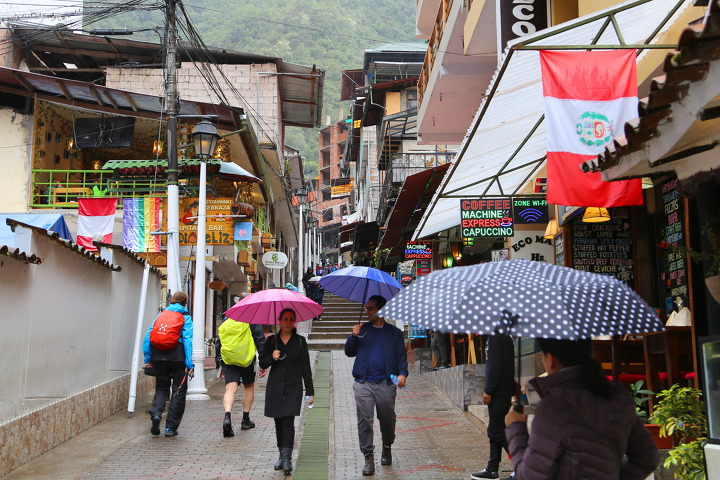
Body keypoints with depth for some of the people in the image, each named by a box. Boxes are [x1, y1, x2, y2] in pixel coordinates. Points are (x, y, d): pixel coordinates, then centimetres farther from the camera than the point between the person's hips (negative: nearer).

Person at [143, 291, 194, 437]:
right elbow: (187, 340, -8)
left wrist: (148, 358, 9)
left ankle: (155, 413, -9)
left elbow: (148, 336, 7)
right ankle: (170, 427, 6)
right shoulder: (185, 317, 1)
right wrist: (189, 364, -11)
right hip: (177, 356, -3)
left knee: (161, 387, 18)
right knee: (179, 390, 7)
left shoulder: (161, 315, 13)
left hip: (159, 355, 4)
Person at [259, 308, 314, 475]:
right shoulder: (271, 340, 8)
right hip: (275, 386, 2)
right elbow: (262, 363, 8)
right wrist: (271, 357, -14)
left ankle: (287, 458, -15)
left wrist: (310, 390, 2)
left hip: (293, 386, -2)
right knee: (279, 422, 6)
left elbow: (305, 367, 6)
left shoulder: (300, 341, 5)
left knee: (288, 421, -13)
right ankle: (282, 455, 17)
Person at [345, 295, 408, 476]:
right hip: (363, 383, 1)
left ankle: (387, 448, 35)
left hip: (386, 384, -1)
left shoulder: (394, 332, 8)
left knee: (387, 420, 9)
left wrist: (402, 373, -10)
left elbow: (402, 356, 7)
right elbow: (349, 352, 12)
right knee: (364, 420, -4)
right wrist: (353, 337, -5)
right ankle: (368, 458, 4)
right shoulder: (362, 329, 12)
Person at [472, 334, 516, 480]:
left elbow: (494, 365, -21)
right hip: (502, 392, 10)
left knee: (498, 431, -4)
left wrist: (488, 390, -18)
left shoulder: (496, 336, -17)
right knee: (494, 432, 14)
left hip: (499, 392, -10)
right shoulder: (506, 336, 14)